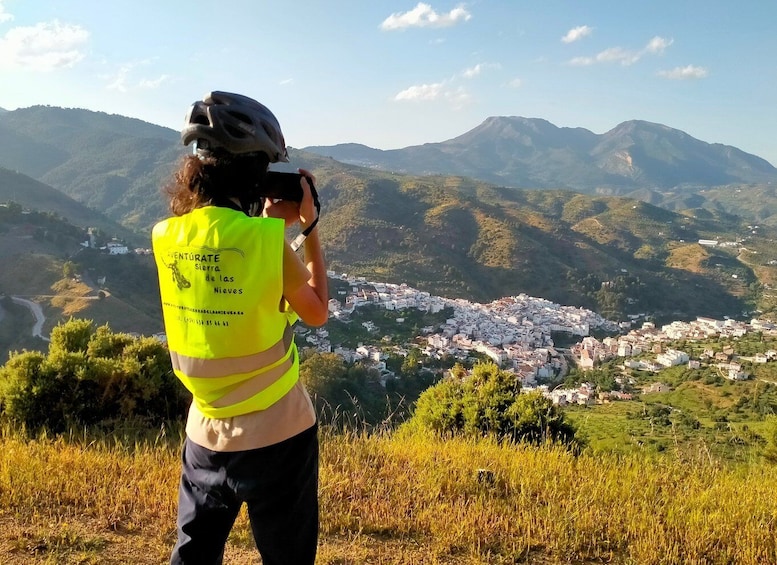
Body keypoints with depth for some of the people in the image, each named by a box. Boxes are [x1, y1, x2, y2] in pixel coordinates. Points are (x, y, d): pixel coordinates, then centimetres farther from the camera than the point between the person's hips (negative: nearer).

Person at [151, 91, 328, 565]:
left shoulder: (166, 237, -5)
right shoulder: (266, 240, -20)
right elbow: (317, 313, -3)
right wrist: (309, 227, 1)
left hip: (207, 432, 4)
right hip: (278, 432, -4)